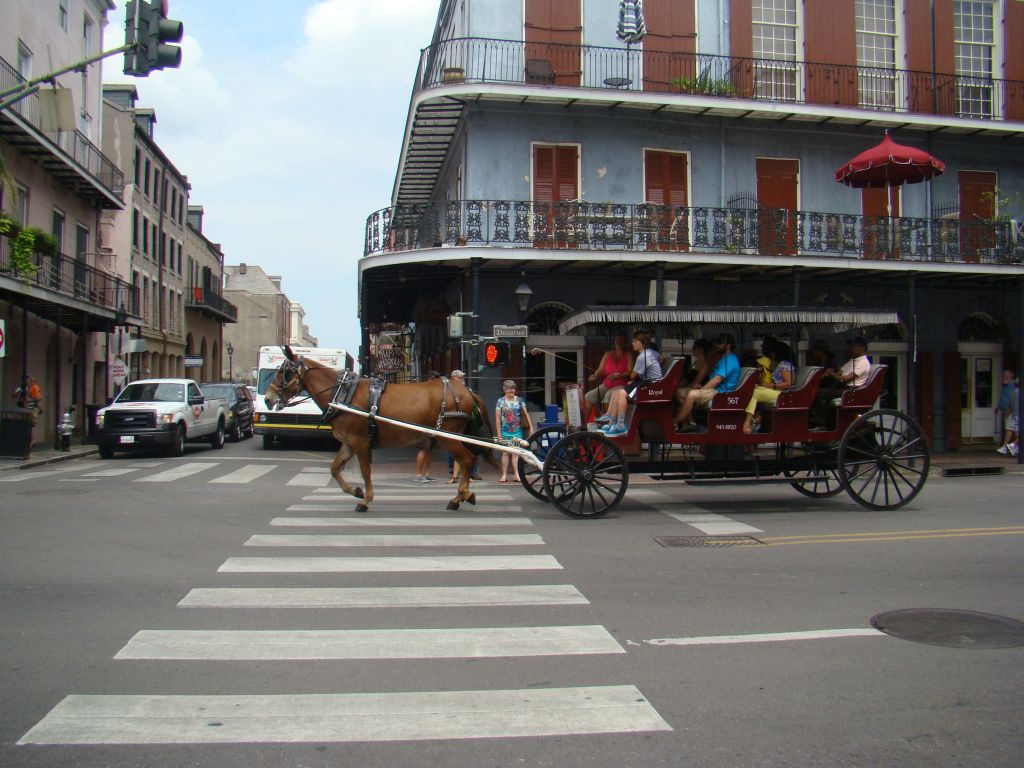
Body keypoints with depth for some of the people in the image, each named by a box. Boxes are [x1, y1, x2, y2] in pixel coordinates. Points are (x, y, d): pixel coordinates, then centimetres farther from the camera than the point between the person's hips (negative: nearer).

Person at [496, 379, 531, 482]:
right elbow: (497, 419, 1)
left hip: (517, 430, 0)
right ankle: (504, 475, 7)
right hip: (505, 430, 0)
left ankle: (516, 475, -8)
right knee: (505, 452, 3)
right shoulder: (501, 401, 1)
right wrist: (499, 434, -3)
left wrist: (530, 427, 4)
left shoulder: (519, 400, 6)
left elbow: (526, 414, 9)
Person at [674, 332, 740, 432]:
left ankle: (673, 423, -26)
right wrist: (701, 386, 10)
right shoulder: (724, 358, 22)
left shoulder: (730, 359, -12)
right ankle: (686, 423, -9)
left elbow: (717, 380, -21)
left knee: (692, 395, -34)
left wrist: (700, 390, -15)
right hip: (714, 390, 11)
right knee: (680, 393, 2)